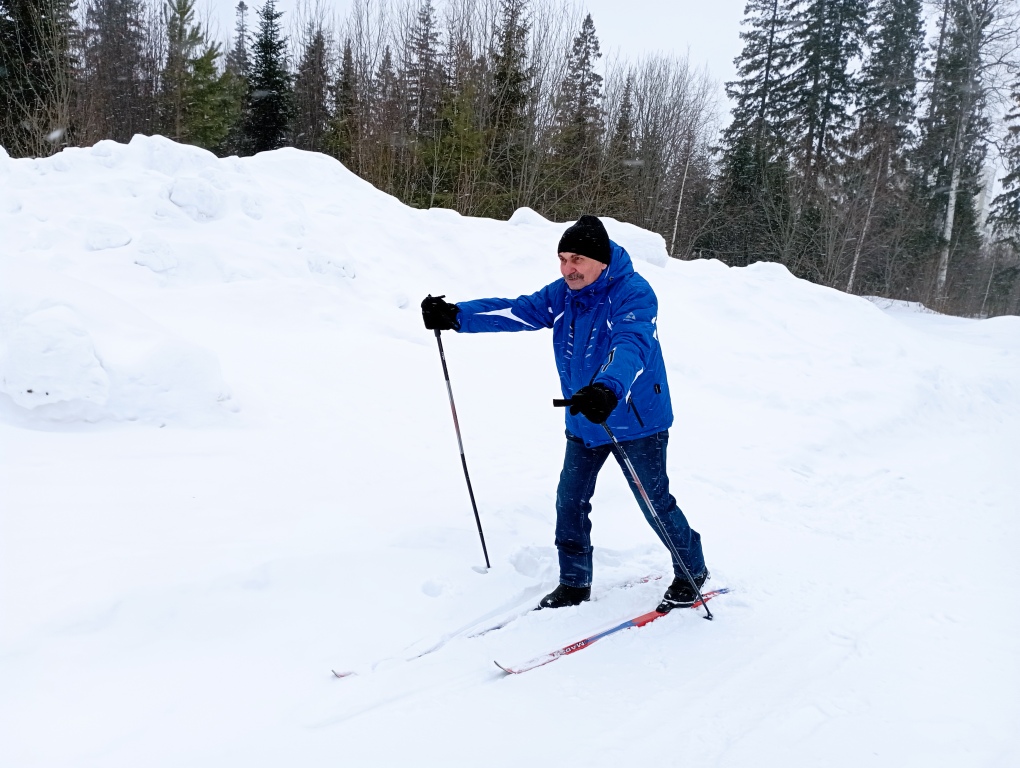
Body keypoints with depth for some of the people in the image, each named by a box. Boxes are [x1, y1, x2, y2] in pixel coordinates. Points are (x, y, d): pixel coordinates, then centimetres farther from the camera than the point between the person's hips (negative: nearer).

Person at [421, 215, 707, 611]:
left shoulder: (634, 293, -23)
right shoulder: (563, 293, -1)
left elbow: (632, 346, -39)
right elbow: (516, 311, -7)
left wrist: (608, 389, -58)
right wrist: (458, 315, -20)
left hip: (636, 422, -6)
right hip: (583, 421, 7)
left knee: (655, 503, 4)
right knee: (570, 500, 8)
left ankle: (692, 571, 29)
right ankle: (575, 582, 26)